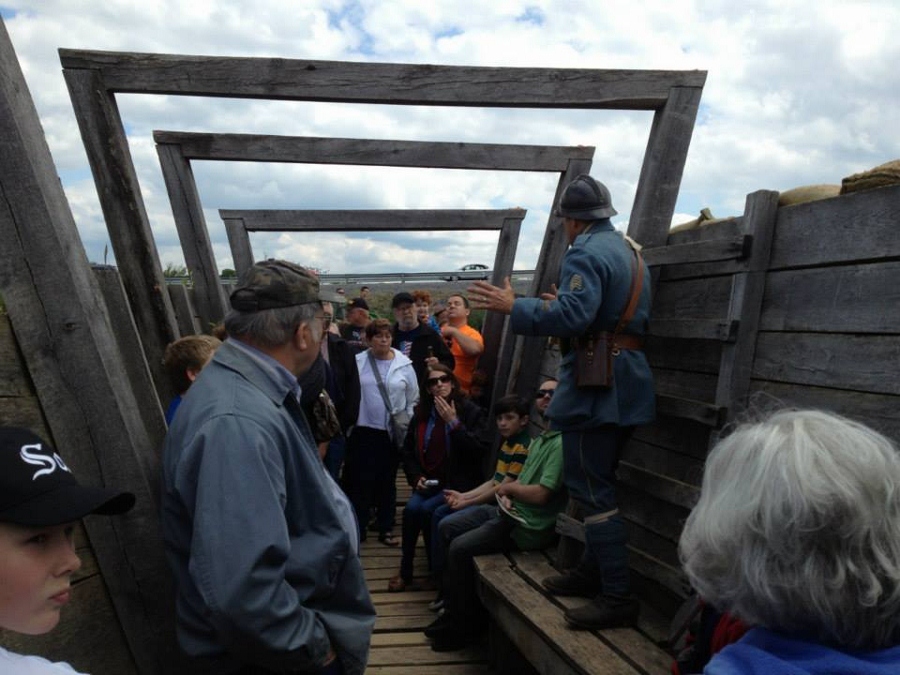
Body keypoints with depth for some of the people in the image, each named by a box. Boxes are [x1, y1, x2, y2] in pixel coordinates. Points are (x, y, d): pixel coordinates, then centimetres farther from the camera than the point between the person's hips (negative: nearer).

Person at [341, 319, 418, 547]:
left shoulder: (404, 365, 1)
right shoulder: (357, 362, -3)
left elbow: (413, 400, 6)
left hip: (392, 433, 2)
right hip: (362, 431, -1)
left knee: (387, 482, 12)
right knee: (360, 481, 3)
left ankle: (386, 529, 24)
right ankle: (357, 529, 18)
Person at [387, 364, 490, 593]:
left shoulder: (472, 412, -5)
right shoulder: (422, 413, 8)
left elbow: (480, 450, -16)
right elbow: (408, 449, 15)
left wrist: (453, 423, -20)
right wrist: (416, 477, -1)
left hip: (458, 484, -4)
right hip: (428, 482, 4)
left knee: (427, 509, -26)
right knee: (412, 507, -24)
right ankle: (405, 572, -8)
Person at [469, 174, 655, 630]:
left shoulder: (586, 253, -14)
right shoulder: (628, 249, 18)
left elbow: (573, 317, -27)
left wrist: (513, 307, -19)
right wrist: (564, 303, 29)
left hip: (595, 385, -10)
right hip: (626, 381, 11)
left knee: (592, 490, -4)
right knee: (598, 484, 19)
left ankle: (617, 597, 2)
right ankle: (593, 571, 31)